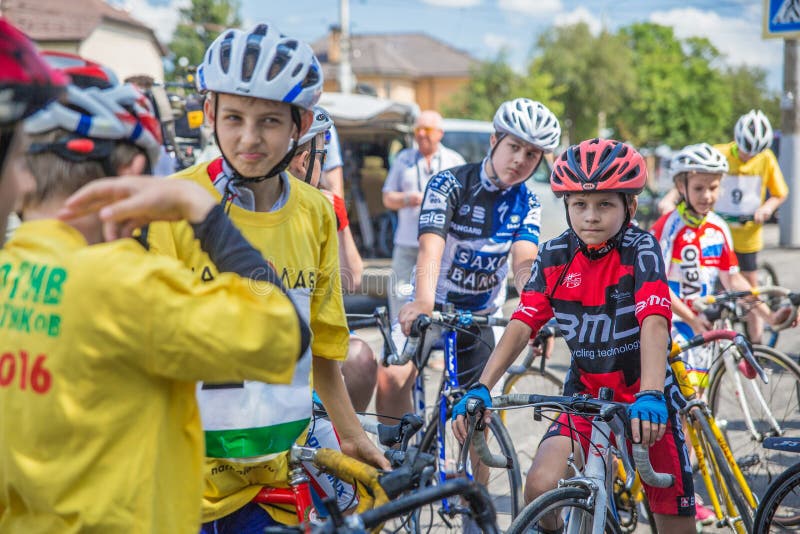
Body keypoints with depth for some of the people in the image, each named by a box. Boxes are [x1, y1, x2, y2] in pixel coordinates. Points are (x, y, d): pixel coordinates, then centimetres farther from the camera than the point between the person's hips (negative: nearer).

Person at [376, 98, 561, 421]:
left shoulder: (527, 205, -4)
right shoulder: (448, 184, -16)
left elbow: (524, 262, -22)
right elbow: (431, 247, -32)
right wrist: (423, 302, -51)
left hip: (479, 316, 3)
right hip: (432, 306, -3)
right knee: (392, 377, -28)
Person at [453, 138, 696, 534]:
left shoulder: (640, 249, -16)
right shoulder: (555, 256, -5)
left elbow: (654, 323, -29)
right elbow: (521, 326, -11)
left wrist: (651, 396, -45)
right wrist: (481, 388, -25)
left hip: (643, 403, -2)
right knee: (541, 487, -23)